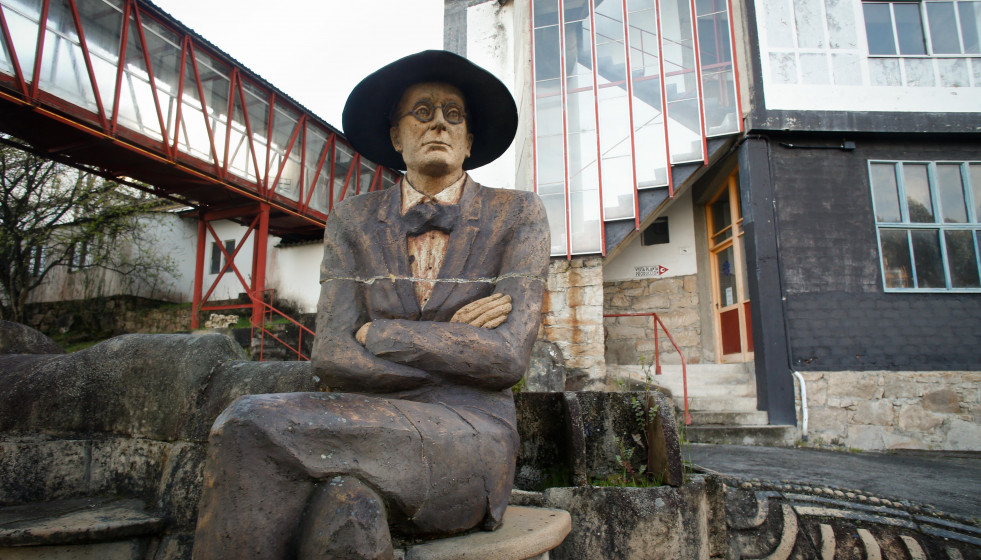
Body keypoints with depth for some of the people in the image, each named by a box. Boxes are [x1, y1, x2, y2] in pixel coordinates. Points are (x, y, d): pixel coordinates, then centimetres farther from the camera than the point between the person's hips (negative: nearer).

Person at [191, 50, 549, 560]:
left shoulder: (518, 216, 3)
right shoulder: (352, 222, 9)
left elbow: (508, 357, -10)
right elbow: (331, 355, -2)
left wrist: (376, 332, -6)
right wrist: (459, 352, -9)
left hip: (468, 445, -2)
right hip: (372, 433, 2)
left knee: (253, 426, -27)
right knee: (348, 514, -37)